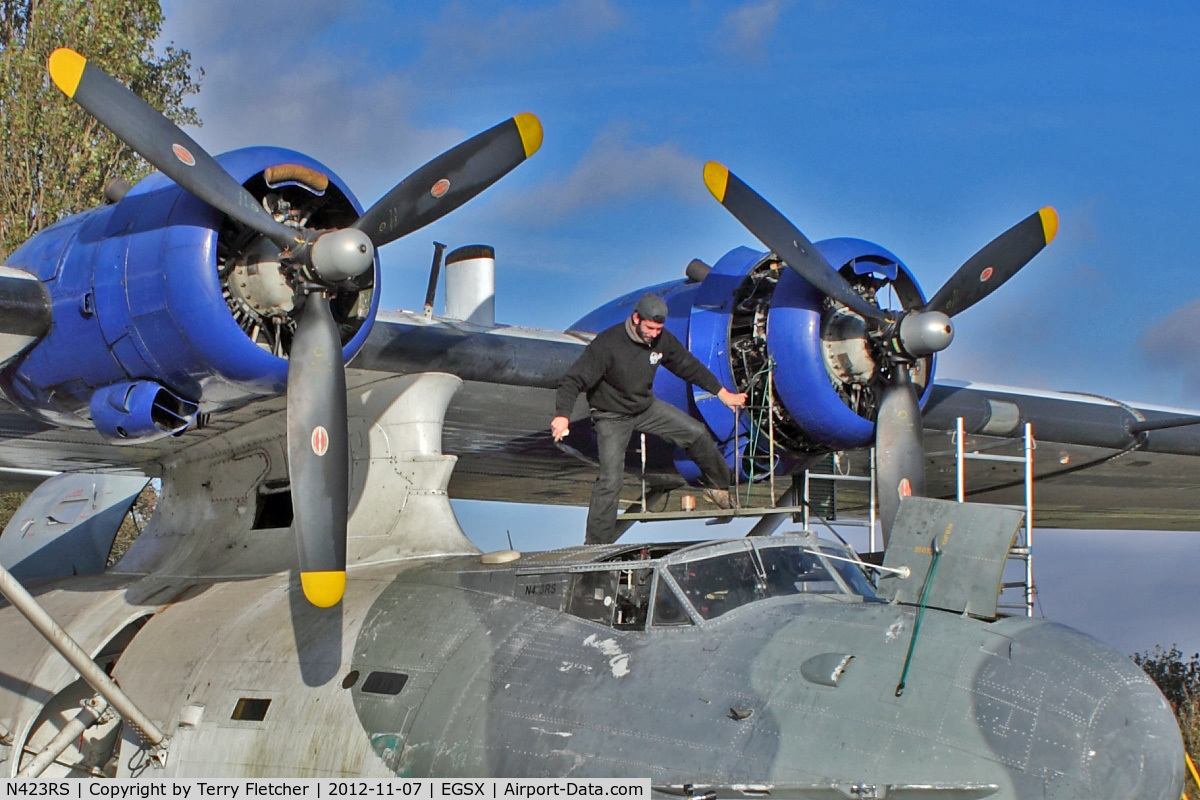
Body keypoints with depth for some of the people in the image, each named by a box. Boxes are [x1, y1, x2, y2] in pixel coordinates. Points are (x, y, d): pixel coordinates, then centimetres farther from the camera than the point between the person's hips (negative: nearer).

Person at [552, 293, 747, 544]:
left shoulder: (662, 340, -10)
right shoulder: (608, 344, -28)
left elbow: (689, 366, 7)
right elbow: (574, 379, -31)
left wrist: (722, 393, 12)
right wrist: (562, 415, -48)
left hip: (646, 407, 6)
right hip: (612, 417, -6)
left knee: (697, 433, 2)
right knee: (610, 480, -14)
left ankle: (720, 487, 26)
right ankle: (597, 546, -6)